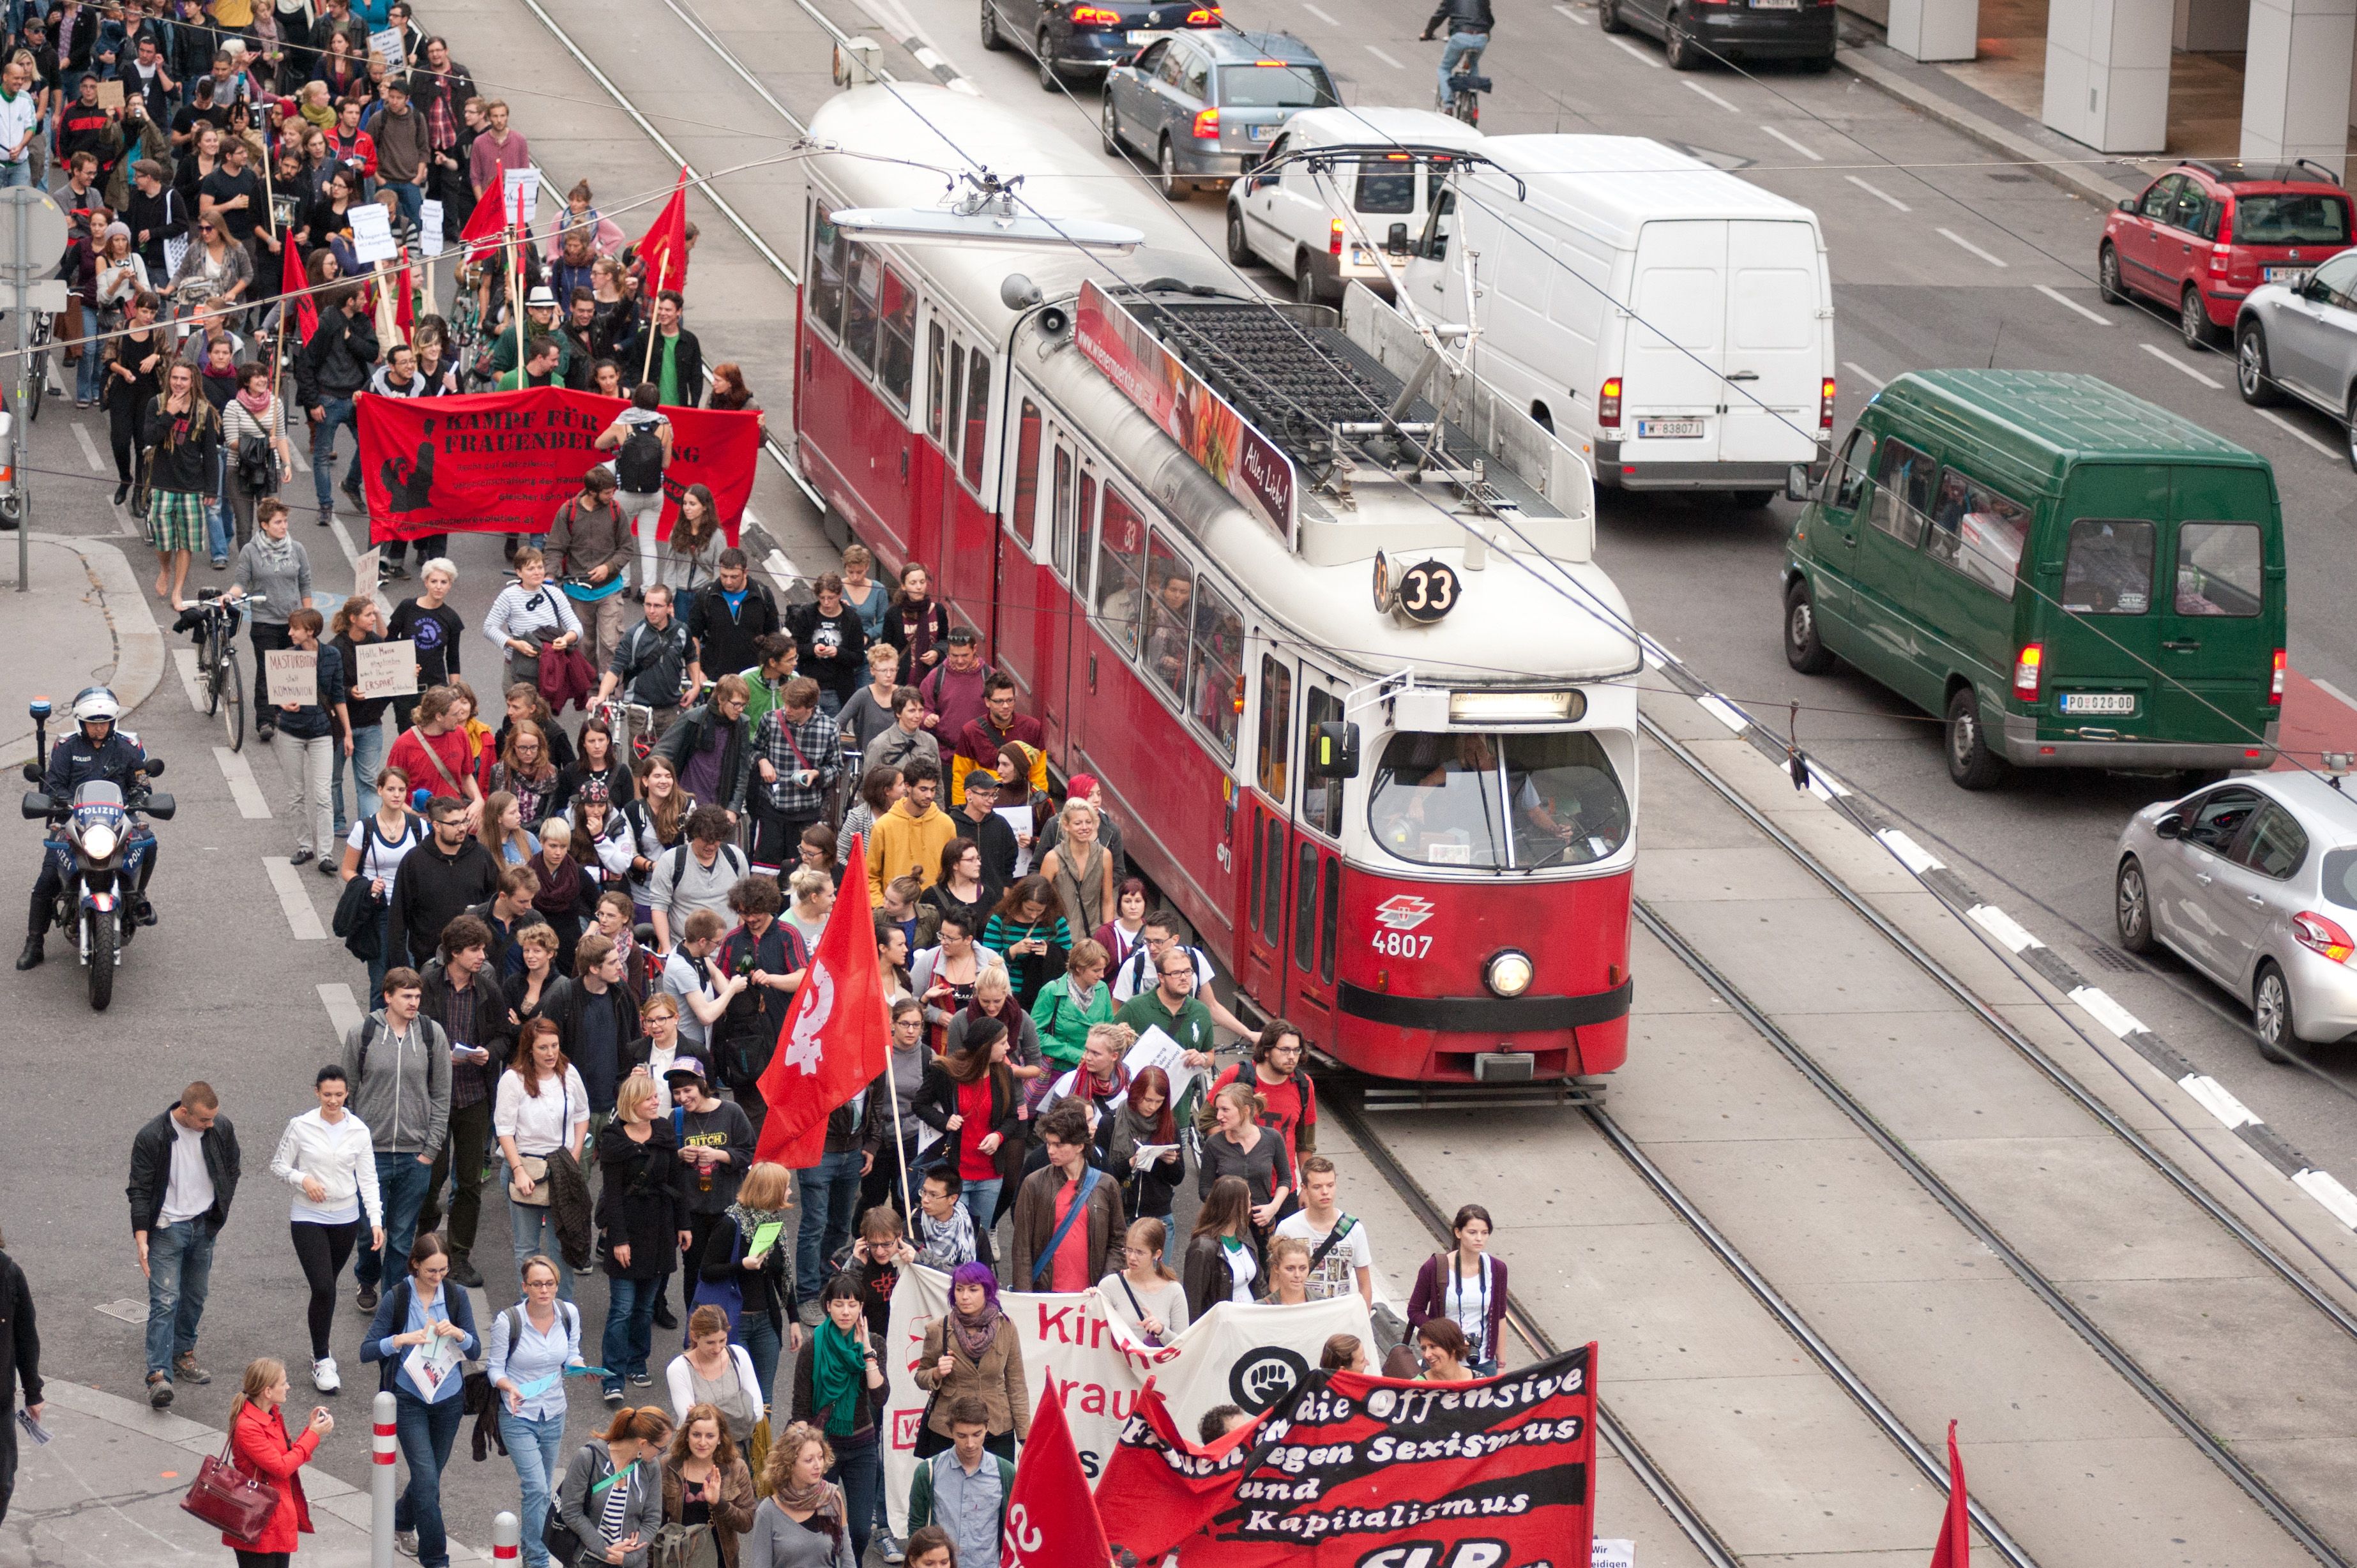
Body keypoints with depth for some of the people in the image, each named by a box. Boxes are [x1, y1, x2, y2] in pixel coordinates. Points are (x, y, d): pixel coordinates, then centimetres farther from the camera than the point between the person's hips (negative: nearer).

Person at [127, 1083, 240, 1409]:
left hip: (204, 1226, 5)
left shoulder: (221, 1128, -6)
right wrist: (141, 1237, -20)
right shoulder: (151, 1137, -18)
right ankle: (159, 1376, -17)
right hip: (167, 1228, -5)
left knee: (195, 1297, 13)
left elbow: (232, 1169, 13)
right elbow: (140, 1189, -13)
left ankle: (183, 1355, 32)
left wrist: (219, 1212, 9)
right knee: (165, 1300, -12)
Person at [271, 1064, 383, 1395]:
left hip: (346, 1219, 3)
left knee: (327, 1287, 14)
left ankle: (320, 1348, 34)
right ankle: (322, 1361, -3)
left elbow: (368, 1178, 1)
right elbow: (278, 1165, 2)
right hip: (309, 1219, -3)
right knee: (323, 1288, -14)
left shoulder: (359, 1130, -1)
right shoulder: (301, 1126, -7)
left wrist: (376, 1220, -8)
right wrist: (303, 1180, -17)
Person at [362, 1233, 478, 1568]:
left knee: (429, 1474, 17)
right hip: (409, 1399, -4)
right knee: (427, 1480, -11)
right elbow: (367, 1351, -11)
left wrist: (458, 1333, -21)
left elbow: (475, 1349, 0)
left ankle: (402, 1524, 46)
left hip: (448, 1399, 4)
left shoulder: (456, 1296, -3)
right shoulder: (396, 1298, -11)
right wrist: (402, 1340, -27)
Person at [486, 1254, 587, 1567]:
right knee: (537, 1490, -13)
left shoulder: (569, 1313, -6)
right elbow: (494, 1367, -9)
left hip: (554, 1414, 5)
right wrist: (509, 1387, -28)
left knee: (544, 1491, 16)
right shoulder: (508, 1321, -19)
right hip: (518, 1417, -5)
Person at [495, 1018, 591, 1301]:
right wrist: (519, 1171, -15)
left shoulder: (568, 1074, 1)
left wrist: (574, 1158, 4)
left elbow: (582, 1116, 14)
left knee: (561, 1245, 7)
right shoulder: (513, 1079, -10)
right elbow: (504, 1129, -9)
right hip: (526, 1165, -3)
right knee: (527, 1248, 4)